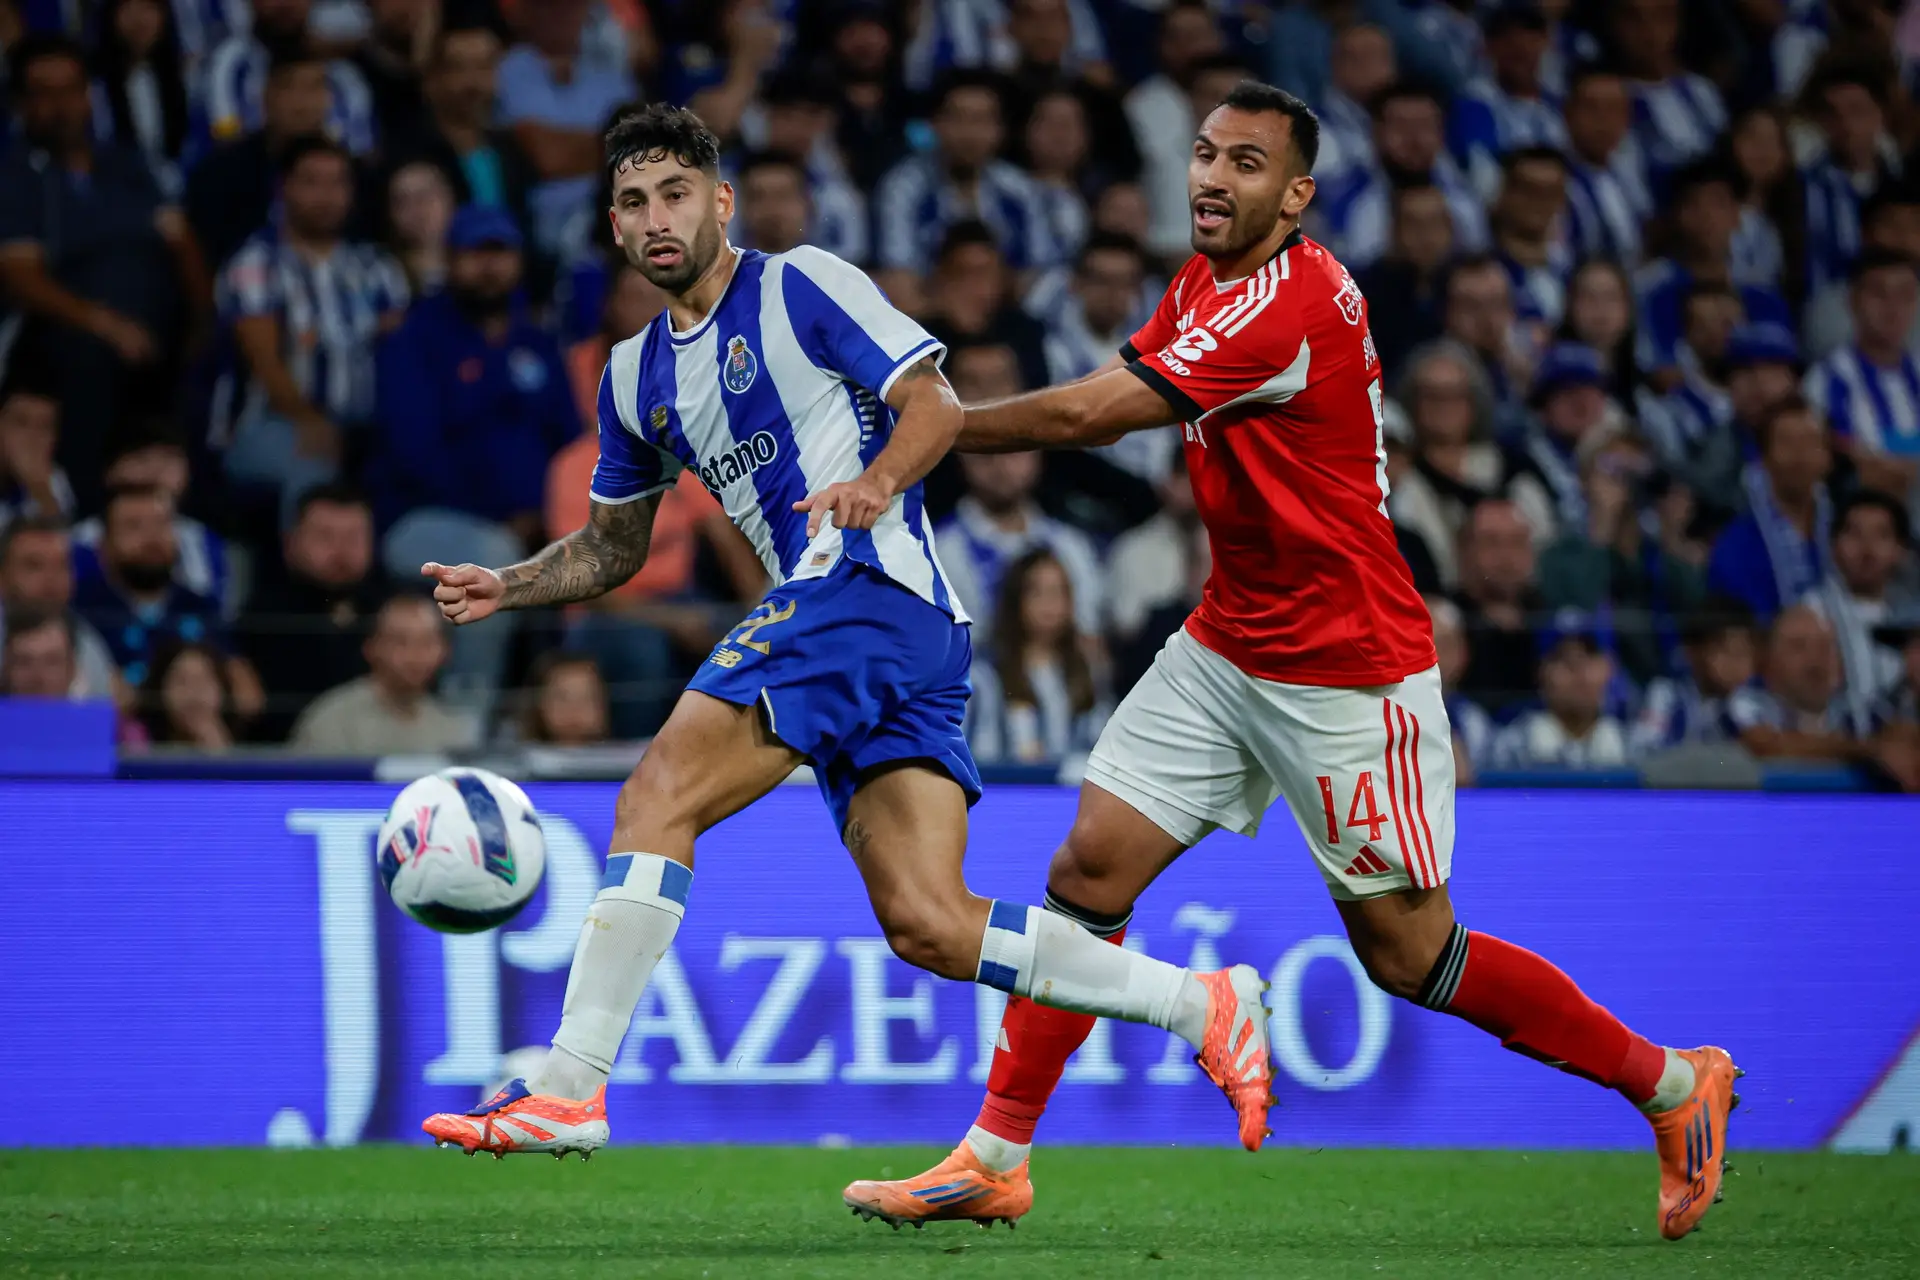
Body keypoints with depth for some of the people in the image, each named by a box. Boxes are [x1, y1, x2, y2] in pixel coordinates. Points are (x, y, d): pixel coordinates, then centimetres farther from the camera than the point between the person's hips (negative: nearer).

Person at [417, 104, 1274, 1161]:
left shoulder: (801, 286, 1)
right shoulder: (634, 378, 23)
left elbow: (935, 404, -4)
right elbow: (613, 544, 32)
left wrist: (878, 482, -23)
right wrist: (507, 587, 16)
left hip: (867, 582, -8)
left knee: (656, 798, -16)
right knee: (928, 928, -4)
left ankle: (569, 1090, -19)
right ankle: (1204, 1005, 2)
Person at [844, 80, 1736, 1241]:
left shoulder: (1292, 299, -23)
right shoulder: (1204, 283, 7)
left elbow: (1088, 414, -23)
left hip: (1350, 670, -8)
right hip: (1227, 651, 8)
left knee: (1409, 952, -2)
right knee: (1090, 871, -2)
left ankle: (1674, 1083, 14)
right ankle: (994, 1162, 3)